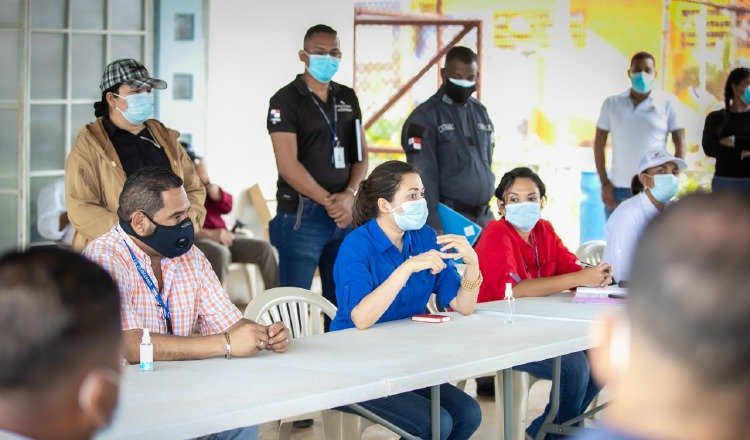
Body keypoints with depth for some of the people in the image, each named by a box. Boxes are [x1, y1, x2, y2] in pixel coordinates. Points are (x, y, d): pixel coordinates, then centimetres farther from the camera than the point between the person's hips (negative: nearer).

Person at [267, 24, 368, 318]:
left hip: (345, 214, 6)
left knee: (341, 301, 9)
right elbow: (288, 166, -11)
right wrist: (329, 202, -12)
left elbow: (361, 155, 12)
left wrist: (348, 195, -7)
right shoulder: (286, 100, -4)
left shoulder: (348, 99, 13)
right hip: (302, 215, -5)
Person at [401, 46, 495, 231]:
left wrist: (486, 215, 17)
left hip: (483, 220, 6)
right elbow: (424, 177, -10)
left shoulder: (481, 113, 16)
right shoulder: (425, 117, -5)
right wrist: (434, 228, -17)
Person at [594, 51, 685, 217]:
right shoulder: (612, 104, 7)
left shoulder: (667, 104, 1)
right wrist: (605, 183, 2)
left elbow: (680, 144, 3)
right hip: (618, 189, 2)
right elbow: (599, 144, 9)